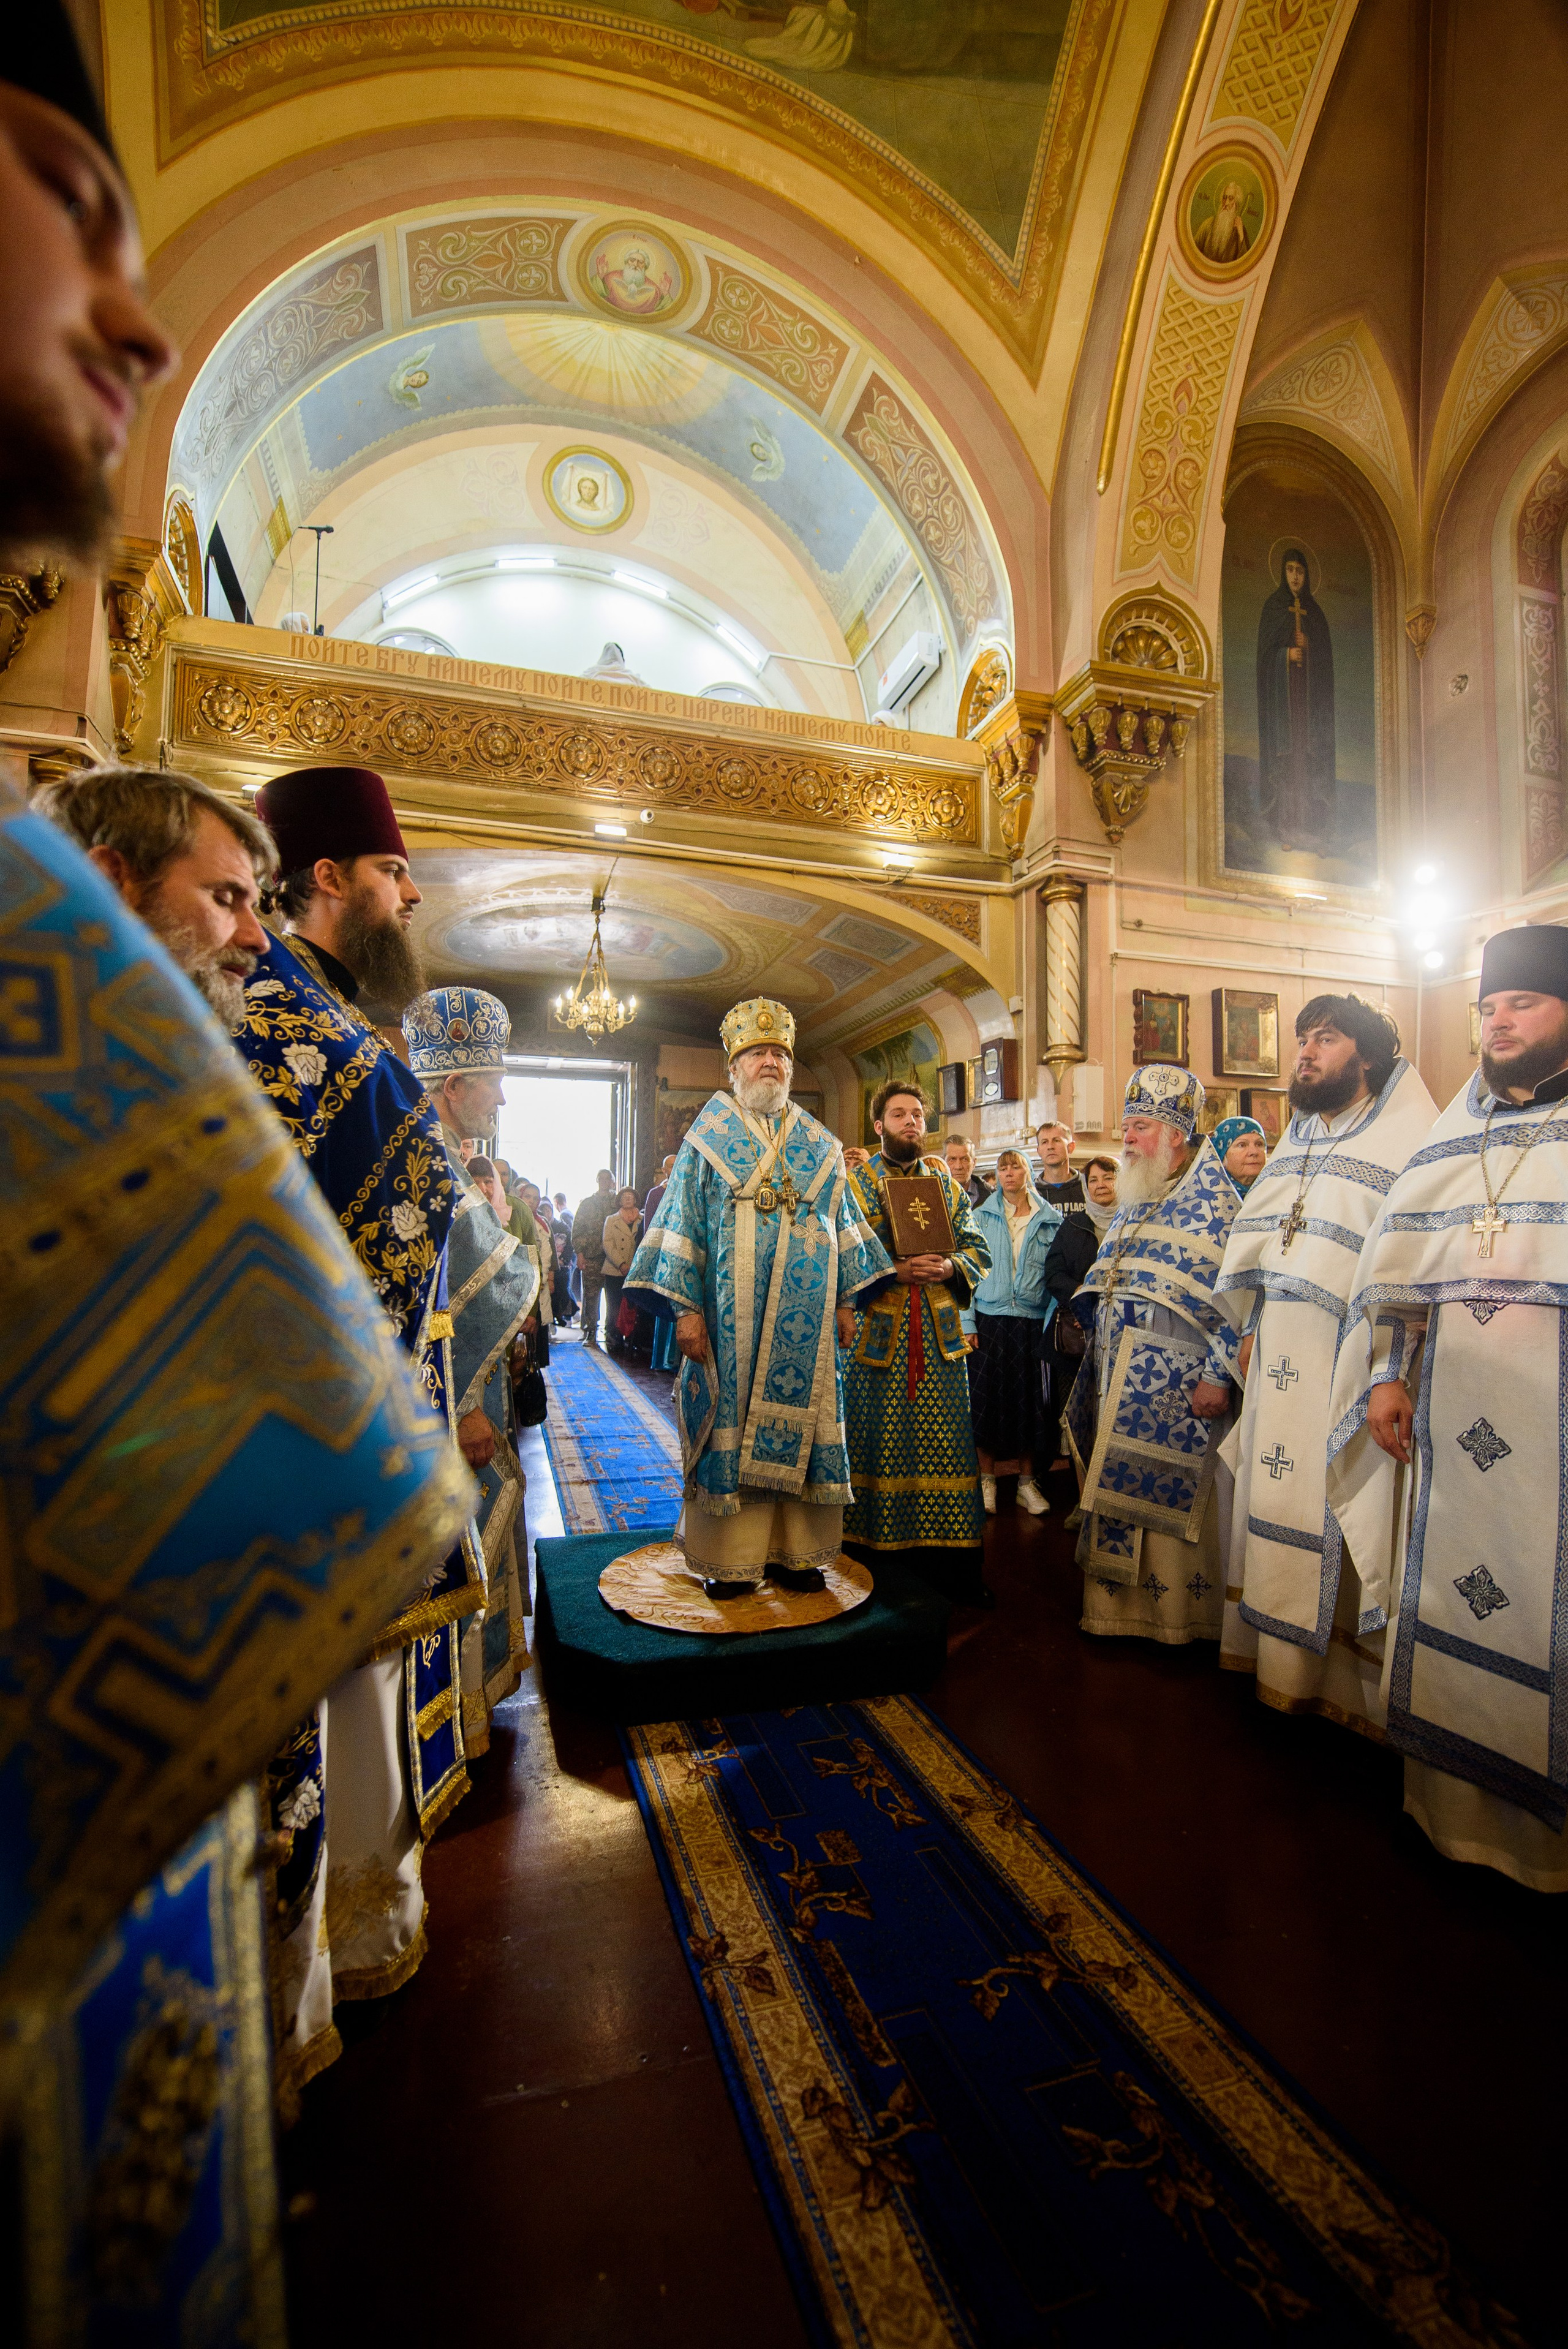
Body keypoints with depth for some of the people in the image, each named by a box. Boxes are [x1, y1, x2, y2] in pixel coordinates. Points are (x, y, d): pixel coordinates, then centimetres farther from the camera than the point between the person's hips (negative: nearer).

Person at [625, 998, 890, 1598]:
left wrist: (845, 1301, 9)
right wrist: (686, 1308, -8)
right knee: (731, 1426, 2)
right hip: (732, 1318, -3)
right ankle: (731, 1558, 14)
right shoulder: (709, 1139, 5)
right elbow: (683, 1223, 0)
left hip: (806, 1319, 3)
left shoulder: (819, 1146, 14)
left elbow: (842, 1224, 15)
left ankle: (795, 1551, 18)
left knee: (799, 1423, 5)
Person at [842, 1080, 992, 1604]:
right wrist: (895, 1272, -19)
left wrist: (949, 1268, -11)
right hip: (877, 1333, -3)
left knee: (945, 1449, 5)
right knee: (876, 1448, 3)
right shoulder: (855, 1182, 3)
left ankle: (952, 1565, 16)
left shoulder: (947, 1182, 13)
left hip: (940, 1337, 3)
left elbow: (978, 1247, 9)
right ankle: (870, 1557, 17)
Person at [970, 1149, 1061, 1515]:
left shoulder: (1051, 1219, 7)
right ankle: (987, 1479, 14)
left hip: (1032, 1321, 0)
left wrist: (1052, 1319, -4)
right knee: (987, 1398, 0)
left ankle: (1027, 1481, 17)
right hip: (990, 1318, 0)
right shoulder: (982, 1216, 6)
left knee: (1029, 1400, 4)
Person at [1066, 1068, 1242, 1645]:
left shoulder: (1214, 1199, -8)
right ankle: (1120, 1607, 26)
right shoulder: (1132, 1203, 16)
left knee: (1168, 1496, 1)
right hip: (1115, 1379, 7)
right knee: (1115, 1490, 12)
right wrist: (1099, 1351, 18)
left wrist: (1218, 1375, -20)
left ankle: (1178, 1618, 19)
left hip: (1173, 1382, -7)